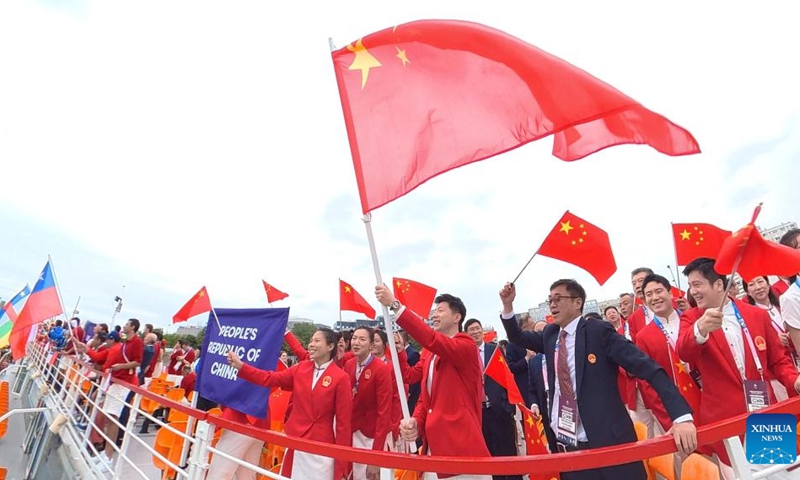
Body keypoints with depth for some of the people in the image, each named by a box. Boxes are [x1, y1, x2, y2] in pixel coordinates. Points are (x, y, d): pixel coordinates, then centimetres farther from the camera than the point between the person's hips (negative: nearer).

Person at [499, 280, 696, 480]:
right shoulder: (550, 334, 6)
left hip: (606, 443, -4)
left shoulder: (598, 331, -10)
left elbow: (648, 369, -15)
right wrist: (508, 305, 3)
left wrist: (681, 415, -25)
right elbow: (517, 338, 18)